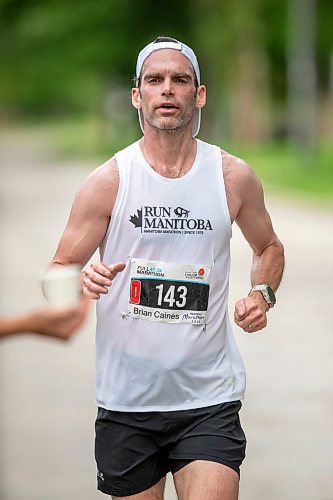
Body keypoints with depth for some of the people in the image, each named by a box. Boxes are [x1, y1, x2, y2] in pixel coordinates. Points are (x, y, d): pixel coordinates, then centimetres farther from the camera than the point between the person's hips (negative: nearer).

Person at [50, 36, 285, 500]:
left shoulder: (234, 176, 2)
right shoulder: (109, 180, -3)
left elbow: (269, 247, 20)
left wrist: (262, 294, 0)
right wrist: (80, 282, -21)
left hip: (210, 398, 0)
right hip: (126, 401, 0)